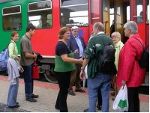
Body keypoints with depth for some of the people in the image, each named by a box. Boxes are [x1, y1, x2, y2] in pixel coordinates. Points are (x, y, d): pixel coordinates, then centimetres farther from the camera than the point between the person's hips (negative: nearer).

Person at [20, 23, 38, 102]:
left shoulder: (28, 38, 7)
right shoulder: (25, 40, -22)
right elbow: (26, 54, -25)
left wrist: (33, 53, 2)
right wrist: (34, 56, -9)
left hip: (30, 63, 9)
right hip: (26, 64, -9)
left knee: (31, 79, 18)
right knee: (28, 80, 2)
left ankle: (30, 93, 32)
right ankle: (28, 96, 14)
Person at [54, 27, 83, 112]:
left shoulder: (64, 44, 13)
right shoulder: (61, 45, -19)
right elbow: (65, 58, -28)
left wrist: (73, 53, 9)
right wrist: (78, 61, -28)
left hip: (65, 70, 10)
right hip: (62, 71, -10)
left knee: (64, 89, 20)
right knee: (64, 90, -1)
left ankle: (58, 105, 36)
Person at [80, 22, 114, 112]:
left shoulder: (93, 39, -10)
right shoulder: (110, 40, 5)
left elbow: (87, 56, -14)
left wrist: (82, 69, -5)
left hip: (95, 71, -4)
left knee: (92, 95, 6)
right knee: (105, 95, 11)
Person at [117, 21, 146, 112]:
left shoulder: (130, 42, -19)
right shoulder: (139, 40, 11)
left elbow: (128, 62, -24)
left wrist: (124, 78, -18)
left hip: (131, 78, -10)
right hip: (136, 76, 10)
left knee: (131, 100, -3)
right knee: (135, 98, 18)